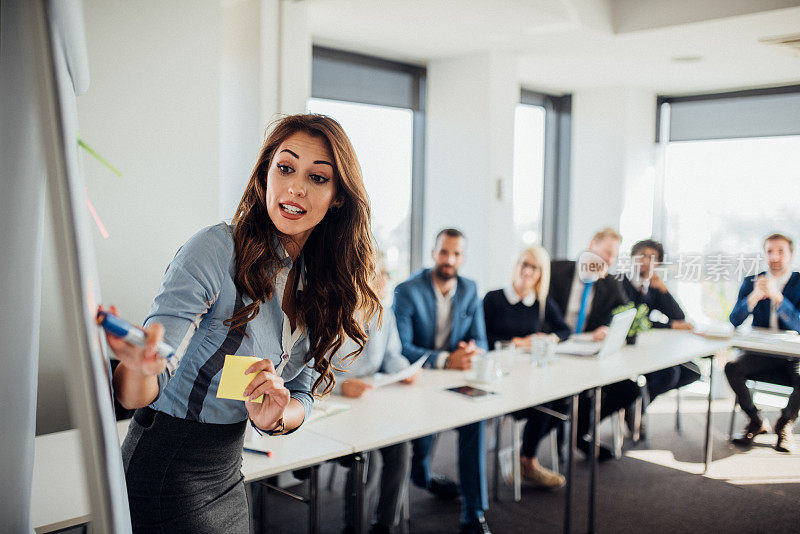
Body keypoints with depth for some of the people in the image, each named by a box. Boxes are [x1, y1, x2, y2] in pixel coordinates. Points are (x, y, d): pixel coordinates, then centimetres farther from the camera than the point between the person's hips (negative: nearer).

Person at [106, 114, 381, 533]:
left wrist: (275, 416, -21)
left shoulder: (322, 286, -1)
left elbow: (301, 395, 2)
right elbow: (137, 394, -26)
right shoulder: (216, 249, -21)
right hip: (166, 464, -6)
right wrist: (139, 363, -49)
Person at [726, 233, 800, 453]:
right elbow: (734, 321, -4)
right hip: (761, 354, 2)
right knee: (732, 368, -27)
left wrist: (777, 296, -28)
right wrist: (754, 297, -22)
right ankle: (756, 422, -1)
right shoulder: (751, 282, 6)